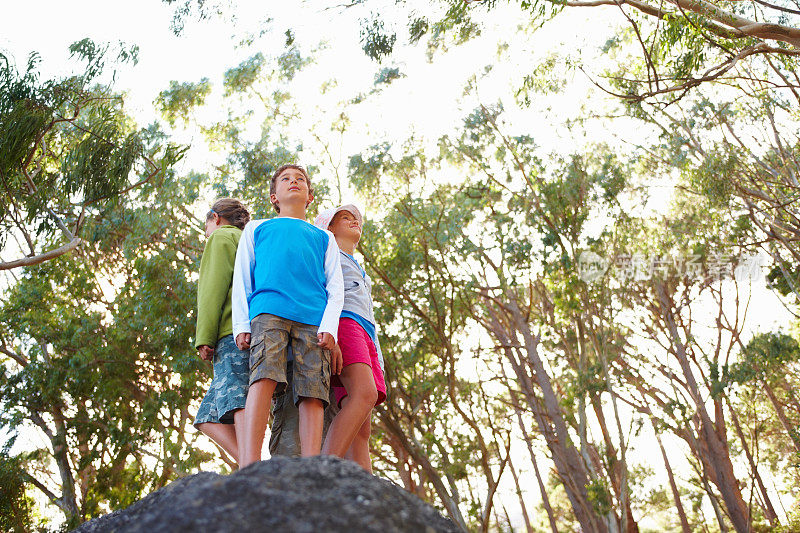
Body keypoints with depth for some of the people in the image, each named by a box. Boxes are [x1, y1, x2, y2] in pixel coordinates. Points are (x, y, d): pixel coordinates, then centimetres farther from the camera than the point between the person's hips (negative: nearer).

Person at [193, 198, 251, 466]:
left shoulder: (221, 237, 12)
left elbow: (213, 288, -4)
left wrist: (204, 338, -9)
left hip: (234, 335, -8)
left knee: (238, 403, -22)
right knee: (208, 416, 5)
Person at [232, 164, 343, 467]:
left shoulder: (324, 237, 31)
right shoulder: (256, 228, 30)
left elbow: (336, 287, 18)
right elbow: (241, 279, 19)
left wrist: (329, 326, -1)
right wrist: (241, 324, 4)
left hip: (314, 320, 1)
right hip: (269, 310, -1)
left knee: (312, 392, -14)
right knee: (264, 377, -24)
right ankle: (250, 464, -31)